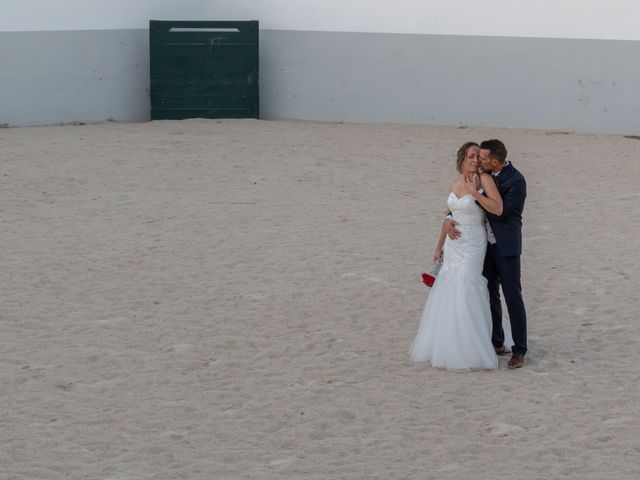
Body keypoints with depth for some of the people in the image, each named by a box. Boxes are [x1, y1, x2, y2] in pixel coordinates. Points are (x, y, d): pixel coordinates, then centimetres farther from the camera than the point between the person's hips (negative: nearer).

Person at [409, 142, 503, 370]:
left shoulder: (484, 179, -10)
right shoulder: (454, 184, 7)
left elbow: (498, 208, -21)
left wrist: (474, 192, -23)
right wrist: (439, 246, 17)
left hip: (472, 244, -6)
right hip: (453, 244, 6)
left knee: (465, 290, -11)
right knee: (447, 291, 10)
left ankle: (468, 351, -5)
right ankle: (445, 345, 22)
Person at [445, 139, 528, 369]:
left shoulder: (516, 181, -17)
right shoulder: (485, 175, 5)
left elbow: (498, 212, -21)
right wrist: (448, 219, -10)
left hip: (505, 246, -7)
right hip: (486, 245, 7)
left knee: (513, 298, -3)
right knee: (490, 295, 14)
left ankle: (519, 350, 1)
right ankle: (496, 343, 25)